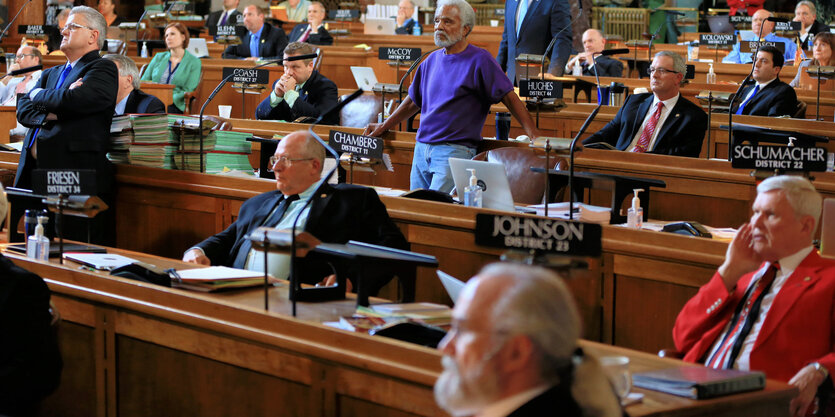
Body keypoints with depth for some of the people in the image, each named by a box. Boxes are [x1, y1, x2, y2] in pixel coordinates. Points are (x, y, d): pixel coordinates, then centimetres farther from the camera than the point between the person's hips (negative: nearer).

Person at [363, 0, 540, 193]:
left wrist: (534, 135, -14)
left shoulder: (479, 60, -4)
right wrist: (384, 126, 27)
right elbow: (414, 101, 26)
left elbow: (510, 98, -6)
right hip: (421, 150, 7)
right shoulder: (432, 60, 14)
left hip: (455, 150, -7)